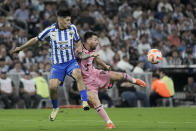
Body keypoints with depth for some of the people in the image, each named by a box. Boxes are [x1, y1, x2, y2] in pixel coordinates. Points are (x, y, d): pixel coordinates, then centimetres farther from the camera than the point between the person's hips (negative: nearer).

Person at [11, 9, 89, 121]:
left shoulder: (72, 28, -1)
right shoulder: (50, 30, -7)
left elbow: (78, 41, 16)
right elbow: (36, 39, 8)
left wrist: (79, 48, -7)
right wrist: (21, 48, 14)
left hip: (71, 61, 0)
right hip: (57, 64, 0)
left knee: (78, 74, -32)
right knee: (53, 87, -14)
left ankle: (85, 102, -33)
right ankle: (55, 108, 15)